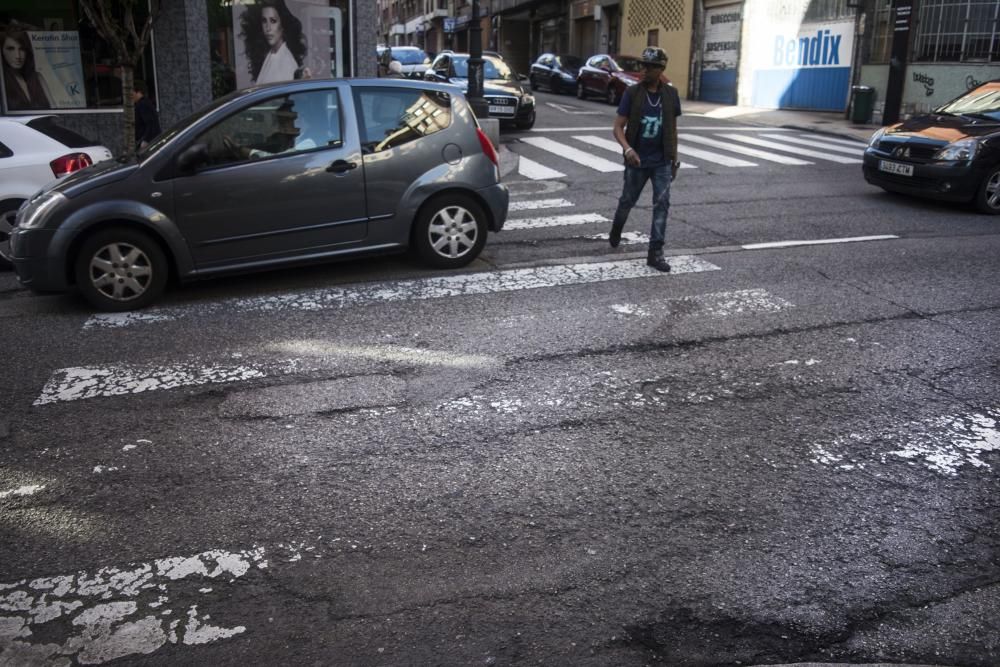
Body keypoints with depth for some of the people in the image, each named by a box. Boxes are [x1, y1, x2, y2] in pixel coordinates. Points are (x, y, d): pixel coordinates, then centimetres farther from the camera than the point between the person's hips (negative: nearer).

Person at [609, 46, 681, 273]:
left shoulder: (671, 94, -1)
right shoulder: (632, 93, -7)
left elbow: (673, 128, 9)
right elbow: (618, 127, -10)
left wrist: (674, 158, 10)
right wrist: (627, 148, -27)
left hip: (662, 162, 1)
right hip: (637, 161, -1)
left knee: (662, 204, -7)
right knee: (627, 200, 14)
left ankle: (655, 252, -3)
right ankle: (617, 229, 45)